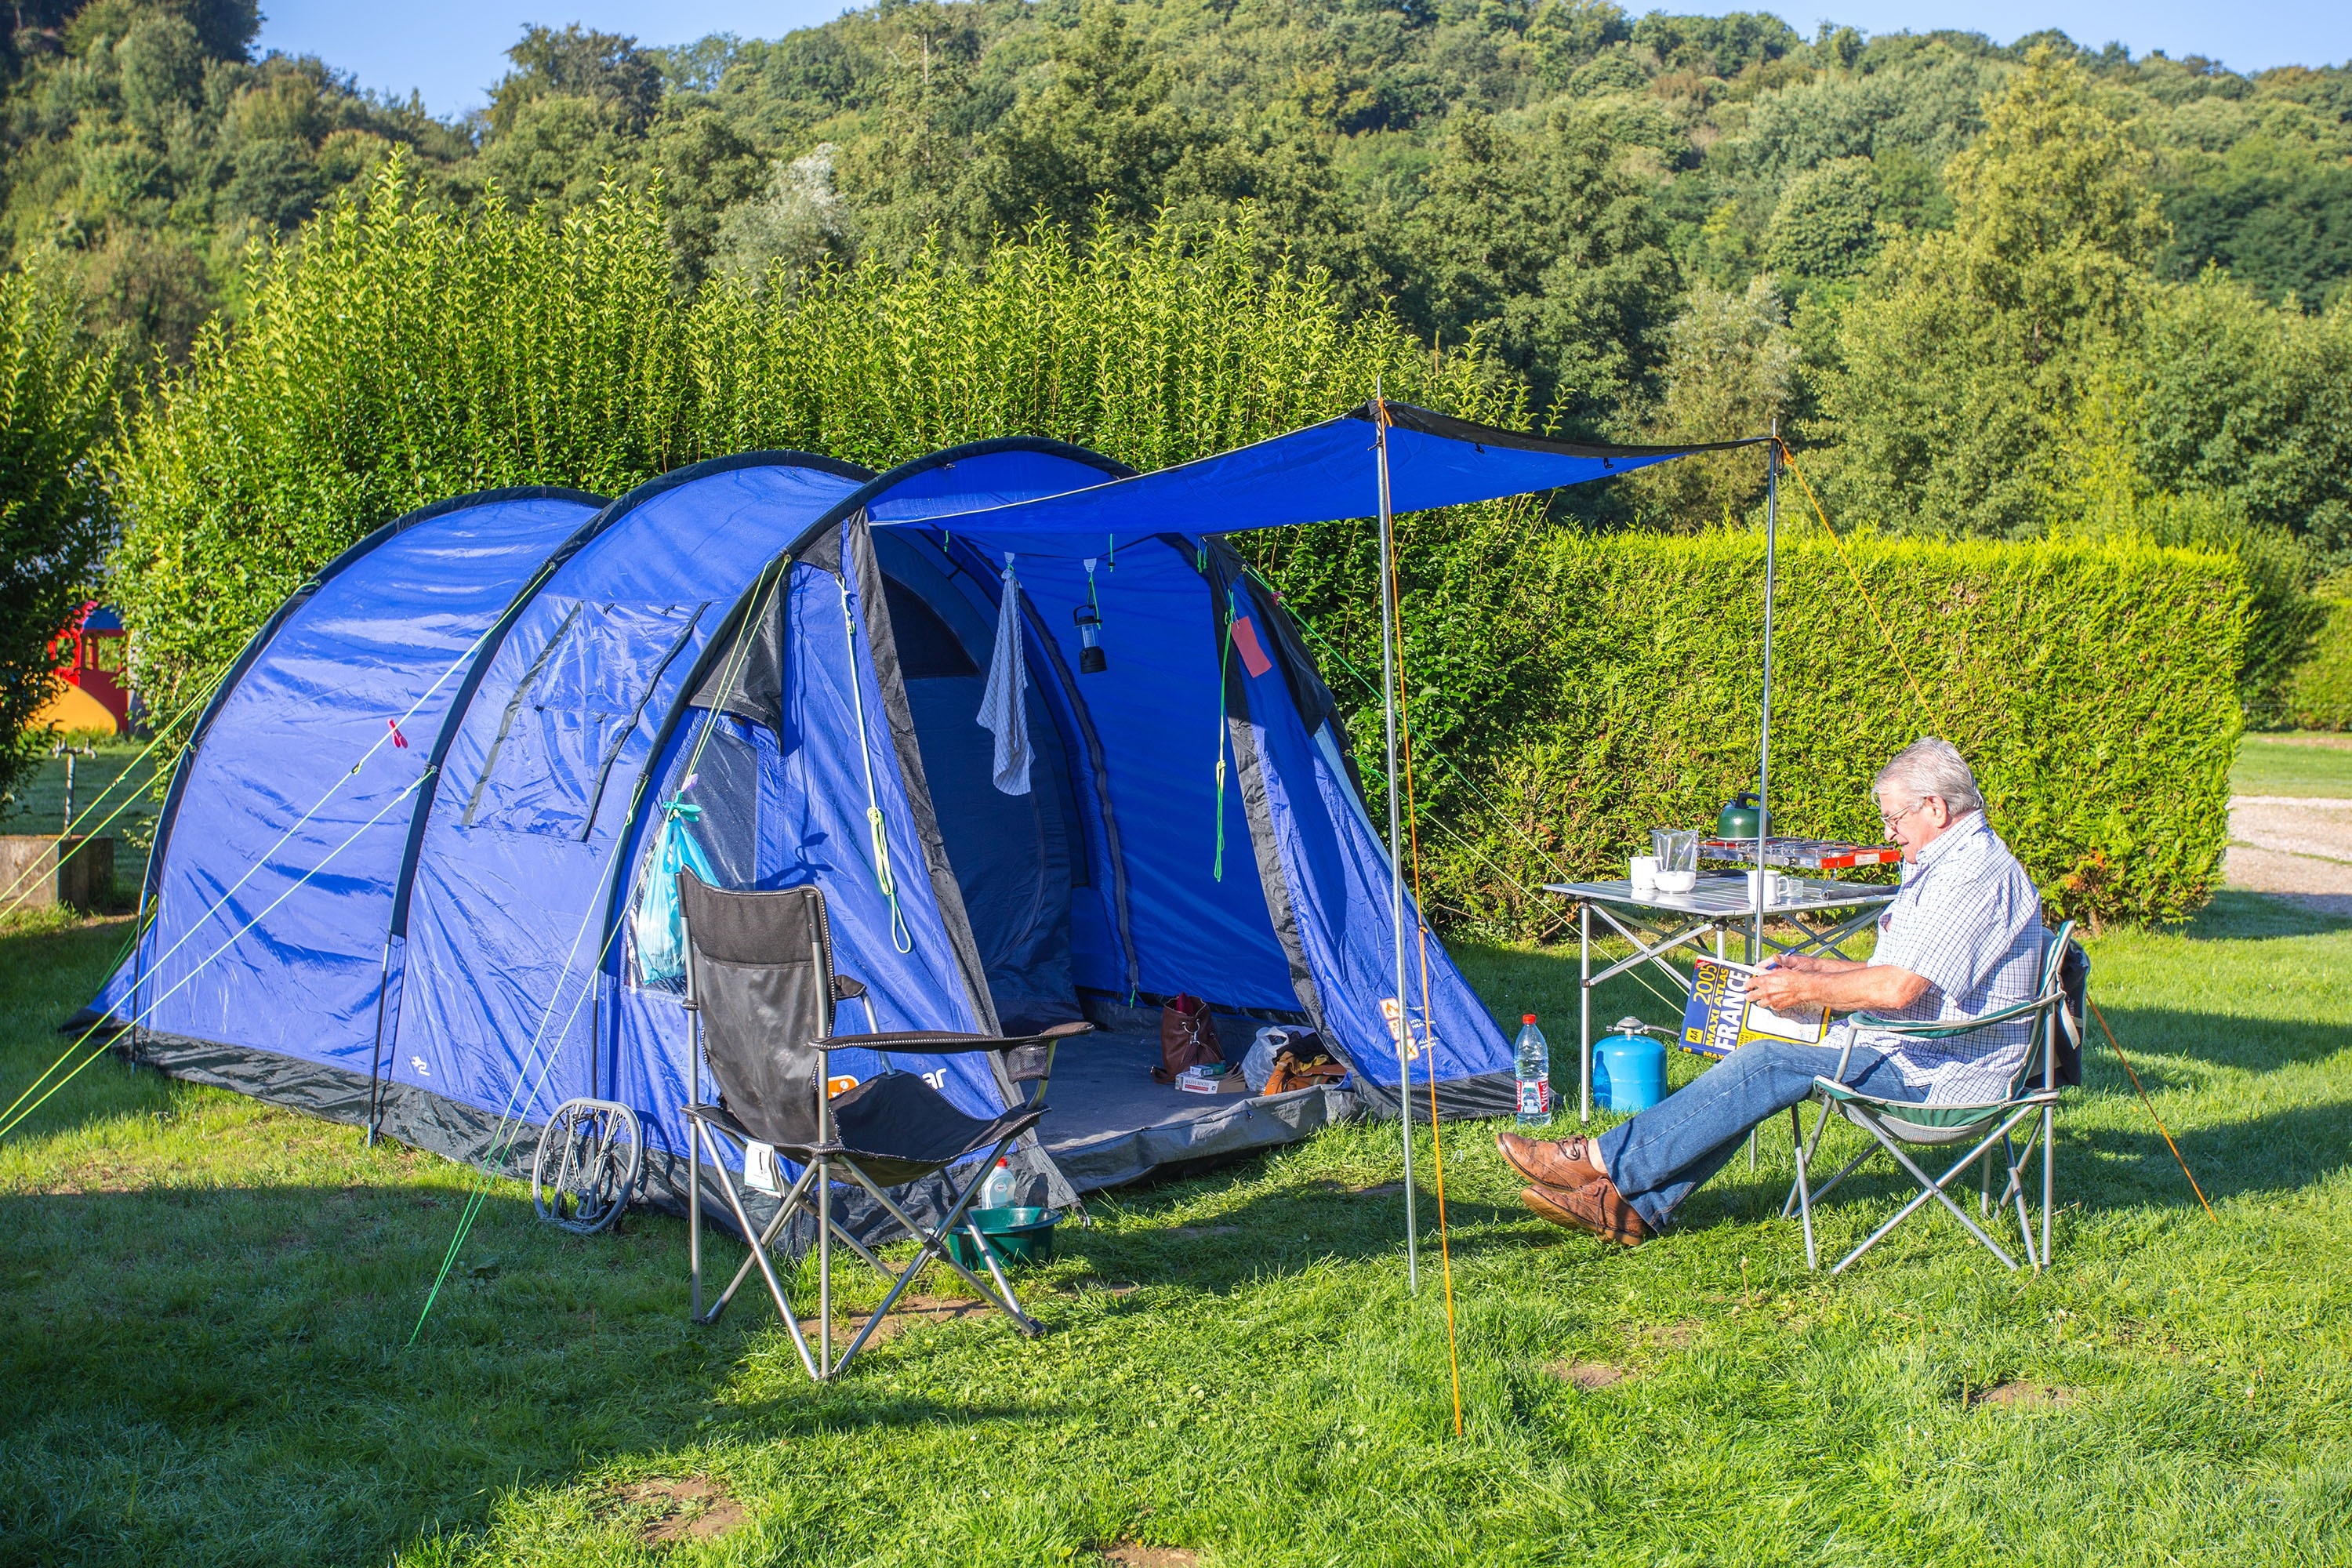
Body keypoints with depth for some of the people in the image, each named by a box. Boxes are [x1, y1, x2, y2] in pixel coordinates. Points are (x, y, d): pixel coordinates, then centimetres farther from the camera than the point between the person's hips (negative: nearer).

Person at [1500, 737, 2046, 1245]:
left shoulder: (1972, 875, -19)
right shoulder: (1950, 865, 18)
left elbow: (1896, 989, -27)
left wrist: (1807, 989, -13)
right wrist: (1820, 968, 14)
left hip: (1935, 1072, -11)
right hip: (1916, 1053, 11)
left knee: (1770, 1065, -20)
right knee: (1758, 1067, -2)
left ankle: (1600, 1162, -17)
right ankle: (1637, 1208, -9)